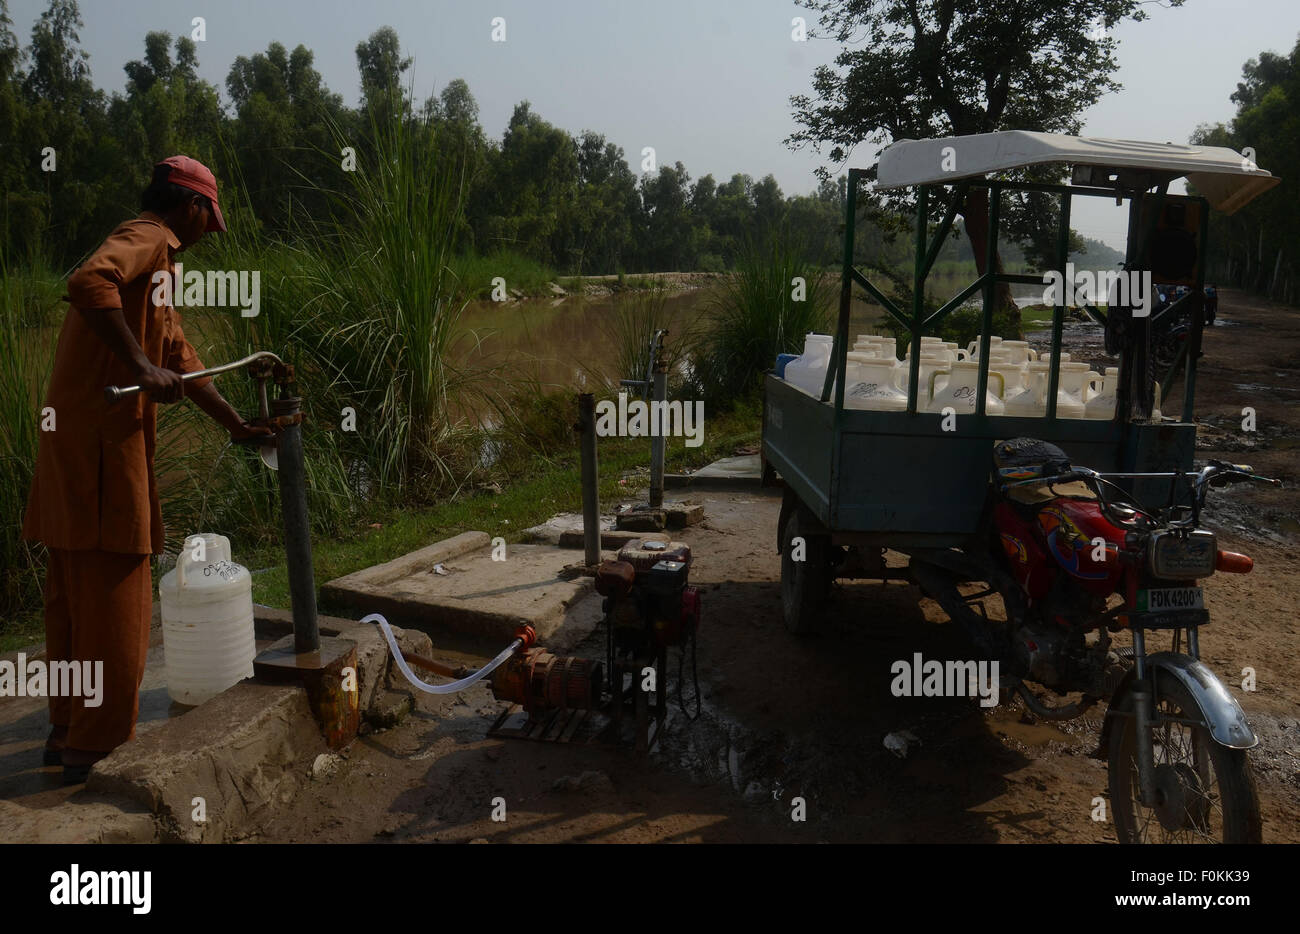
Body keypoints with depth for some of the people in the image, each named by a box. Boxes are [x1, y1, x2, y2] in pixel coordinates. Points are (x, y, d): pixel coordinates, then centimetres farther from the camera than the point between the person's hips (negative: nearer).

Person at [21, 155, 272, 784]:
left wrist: (235, 424, 27)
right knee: (113, 595, -3)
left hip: (75, 438, 10)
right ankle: (95, 747, 6)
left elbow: (179, 358, 26)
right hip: (102, 438, -10)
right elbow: (89, 283, -29)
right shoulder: (149, 239, -7)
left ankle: (68, 732, 26)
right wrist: (140, 366, -27)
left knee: (75, 592, 15)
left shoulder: (157, 258, 23)